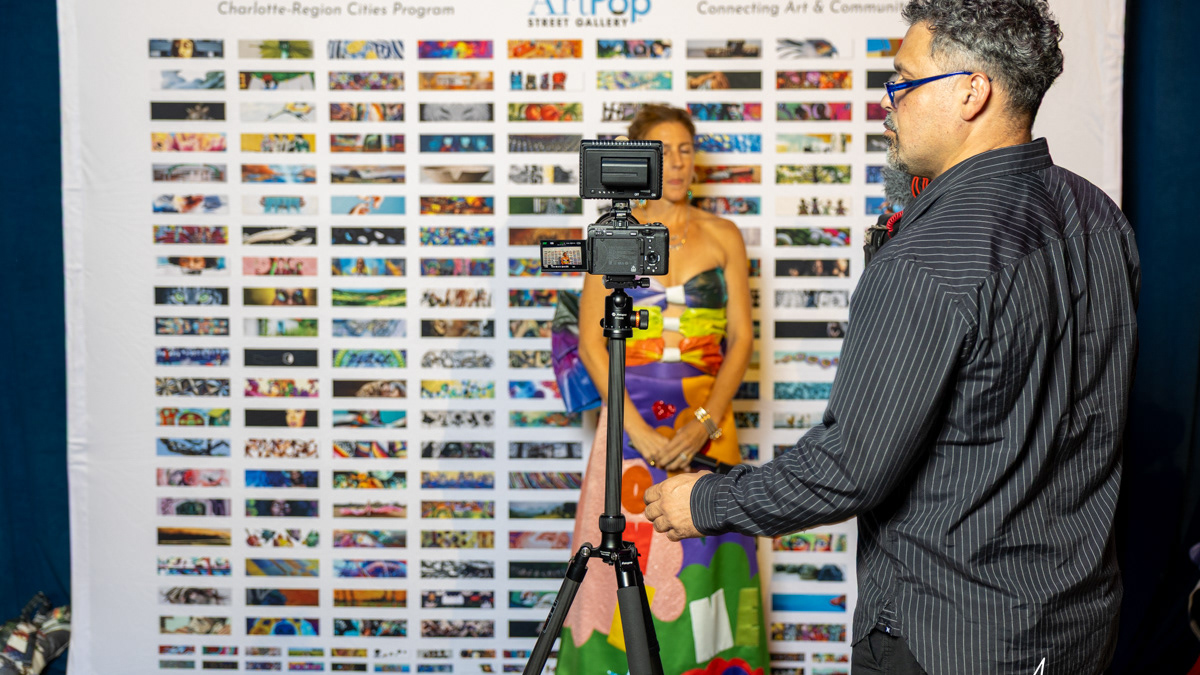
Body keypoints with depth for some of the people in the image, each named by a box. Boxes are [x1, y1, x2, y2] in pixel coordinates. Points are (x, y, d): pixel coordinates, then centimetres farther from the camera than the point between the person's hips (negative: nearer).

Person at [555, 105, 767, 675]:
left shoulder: (723, 237, 7)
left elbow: (740, 338, 2)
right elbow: (590, 342, -2)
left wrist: (704, 423, -11)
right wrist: (638, 428, -13)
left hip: (706, 420, 1)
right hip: (631, 418, -1)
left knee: (703, 560, 1)